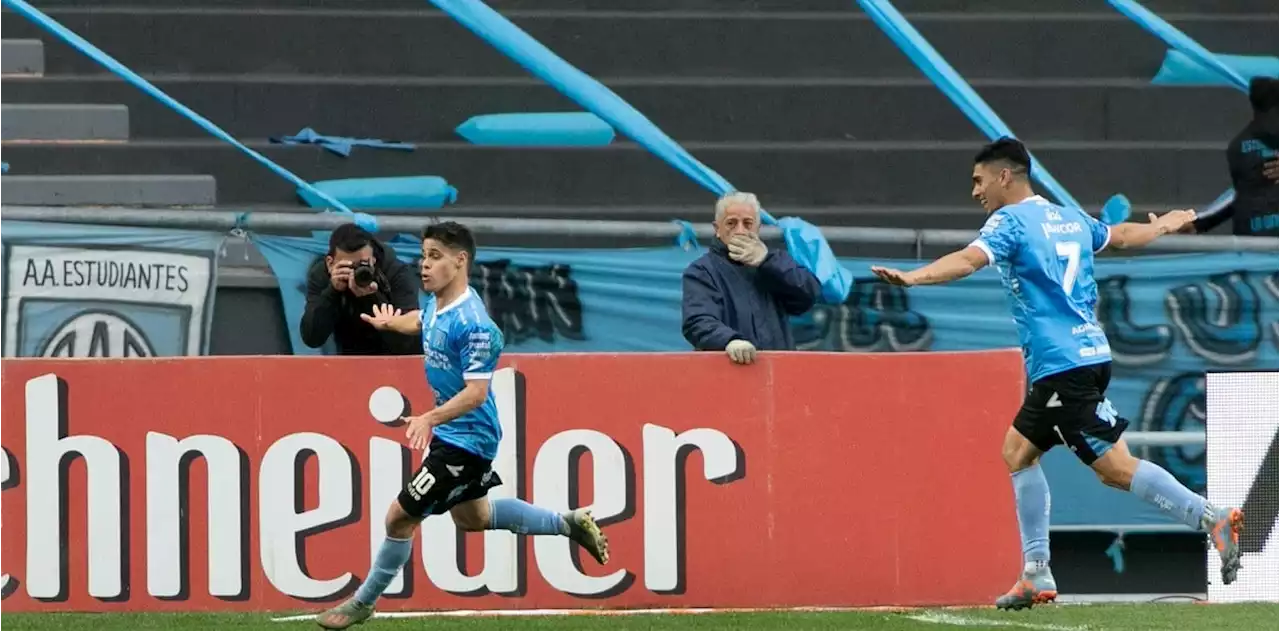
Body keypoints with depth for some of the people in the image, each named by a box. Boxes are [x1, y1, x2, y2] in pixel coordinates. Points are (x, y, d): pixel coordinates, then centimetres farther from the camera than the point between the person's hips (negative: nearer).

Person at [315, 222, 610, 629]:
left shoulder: (472, 325, -28)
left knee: (400, 517, -5)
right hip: (451, 432, 10)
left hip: (465, 439, -10)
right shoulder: (436, 305, 0)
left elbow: (476, 393, -33)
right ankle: (570, 524, 35)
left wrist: (431, 418, -44)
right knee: (472, 518, 26)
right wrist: (391, 323, 10)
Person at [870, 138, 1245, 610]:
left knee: (1115, 467, -12)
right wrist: (1164, 226, 57)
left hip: (1063, 364, -9)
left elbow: (969, 260, -26)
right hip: (1087, 354, 9)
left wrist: (912, 278, -40)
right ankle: (1036, 576, 11)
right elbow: (1122, 235, 36)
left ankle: (1213, 520, -19)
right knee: (1019, 451, 14)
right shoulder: (1070, 219, 17)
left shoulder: (1010, 222, -7)